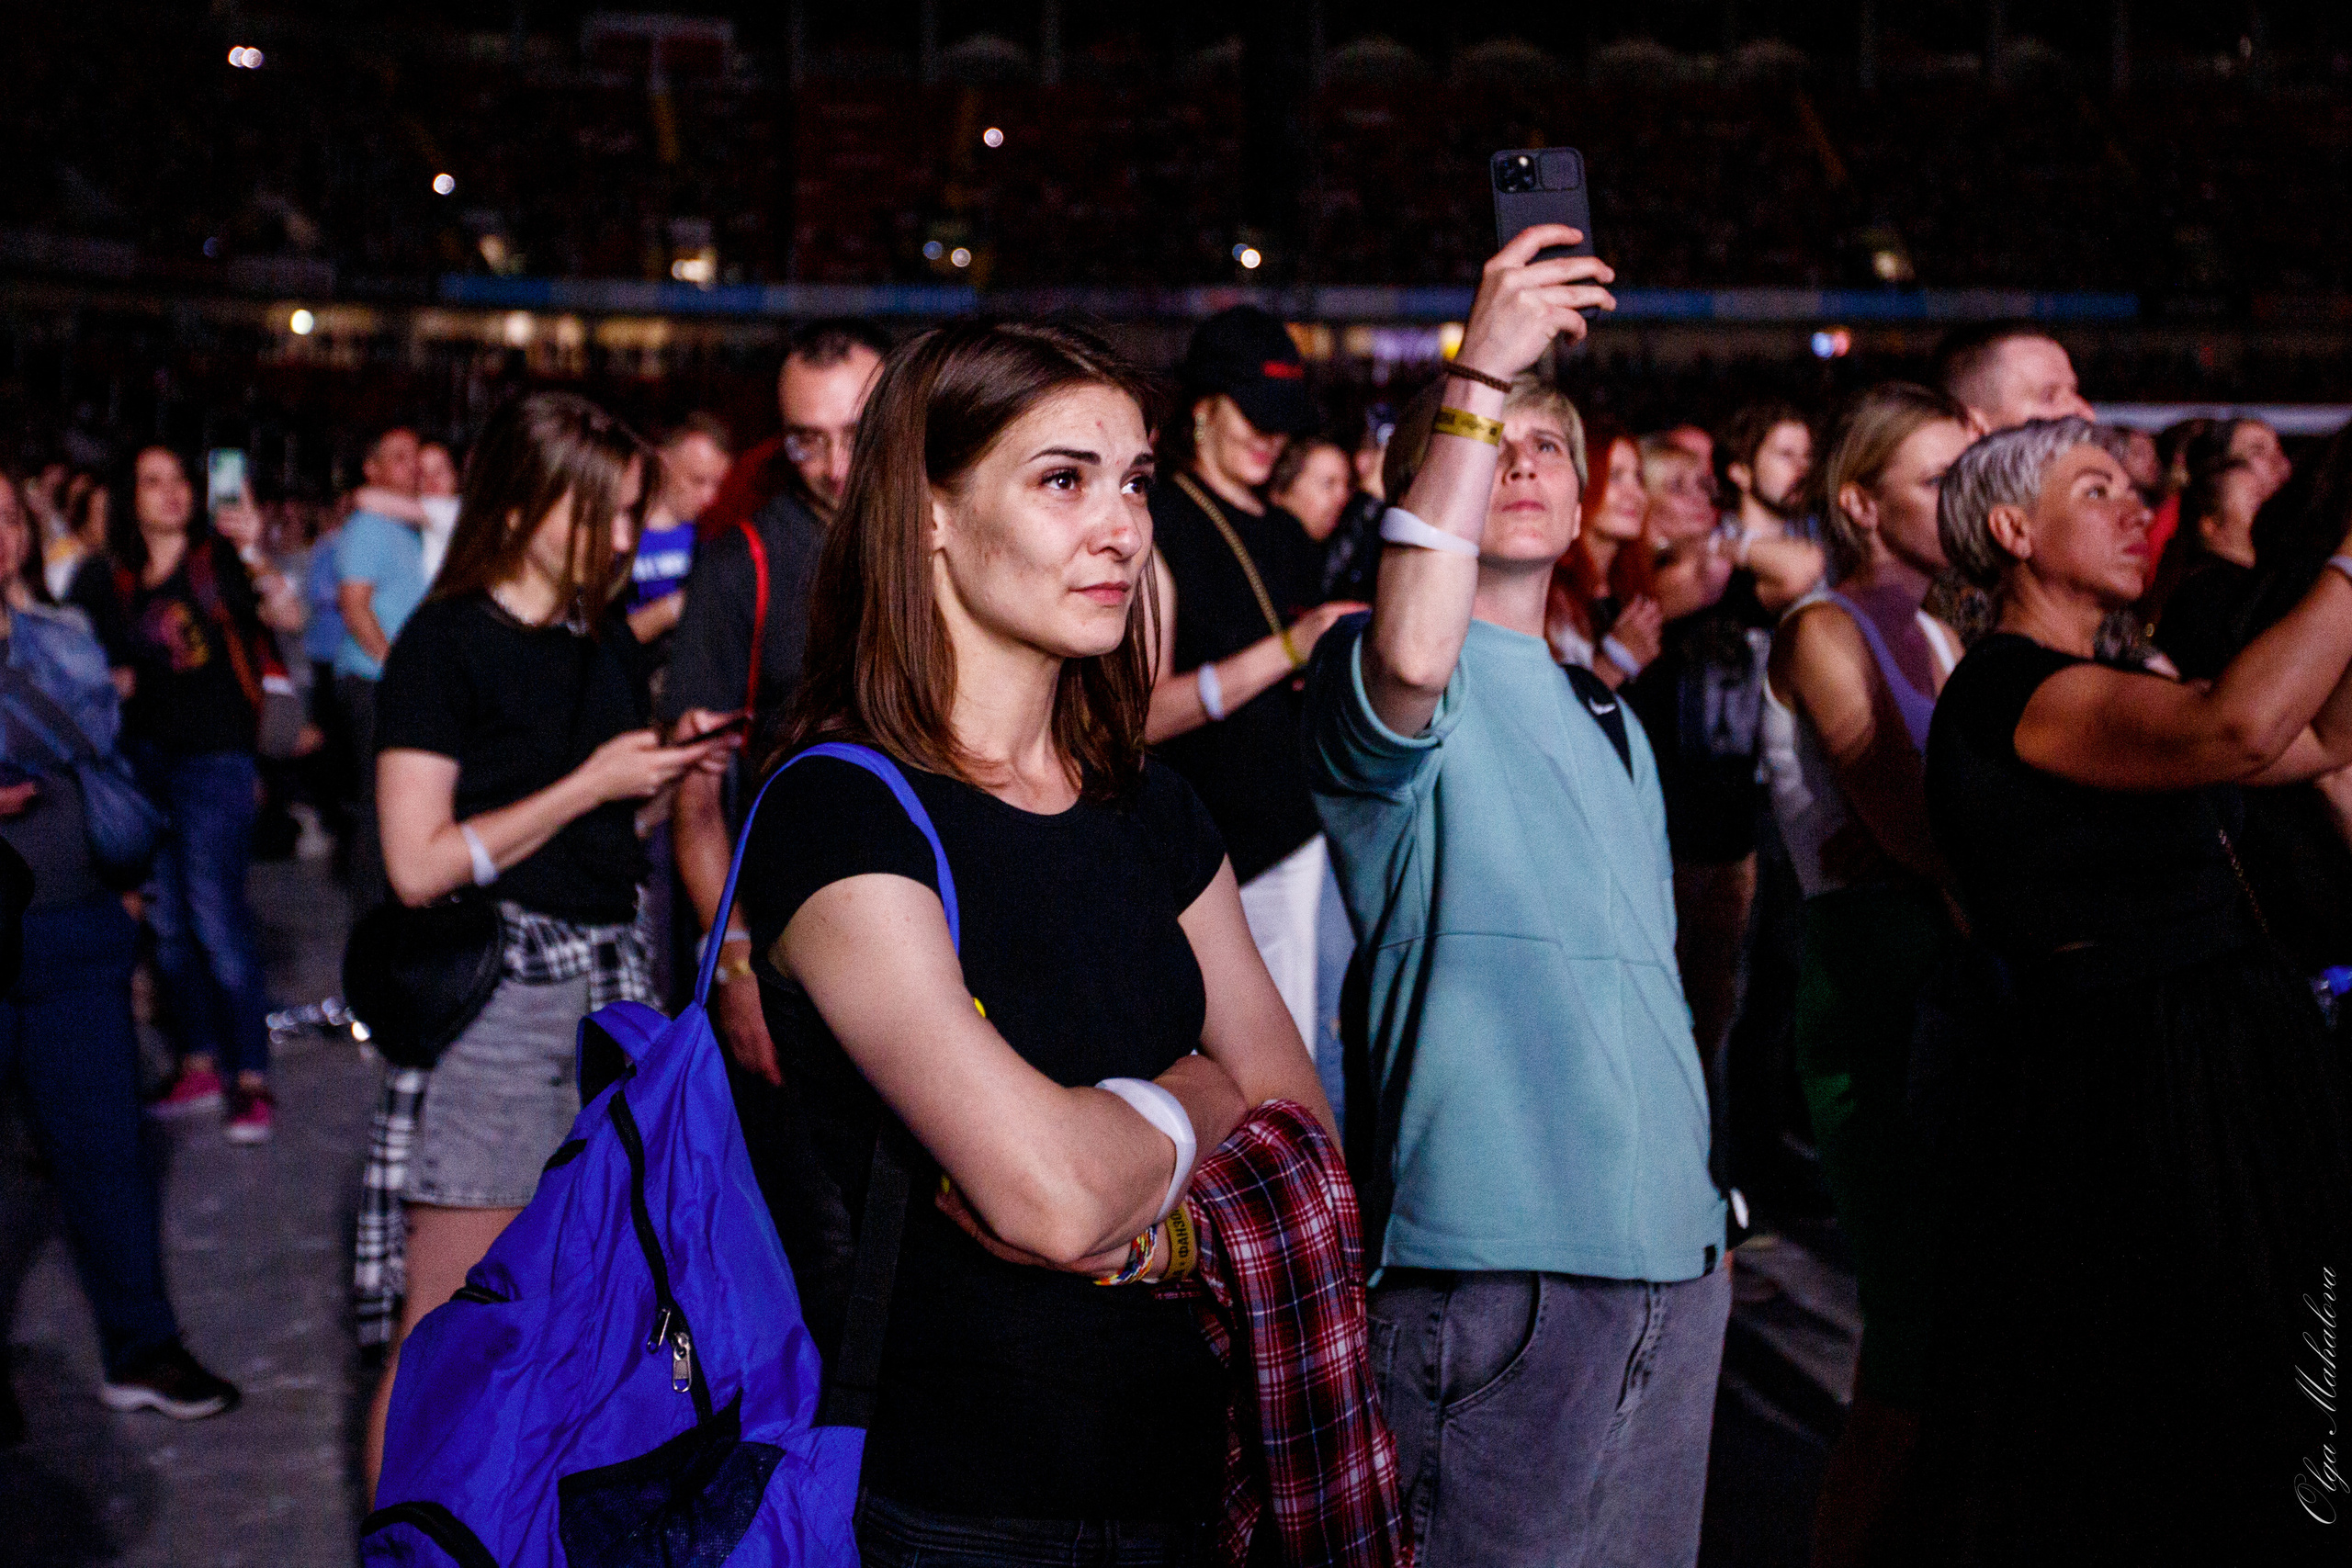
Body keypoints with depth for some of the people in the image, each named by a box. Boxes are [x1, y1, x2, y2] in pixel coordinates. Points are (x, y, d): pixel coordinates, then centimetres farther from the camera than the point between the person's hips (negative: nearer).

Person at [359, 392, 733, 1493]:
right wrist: (589, 784, -13)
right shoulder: (446, 644, -7)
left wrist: (671, 775, 4)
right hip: (494, 997, -7)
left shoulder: (606, 638, 14)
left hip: (612, 984, 7)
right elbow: (419, 863, -14)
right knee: (449, 1328, -3)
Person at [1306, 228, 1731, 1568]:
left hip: (1669, 1264, 8)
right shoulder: (1380, 688, -3)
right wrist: (1481, 372, -26)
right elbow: (1412, 658, -30)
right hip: (1498, 1267, -7)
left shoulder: (1611, 723, 21)